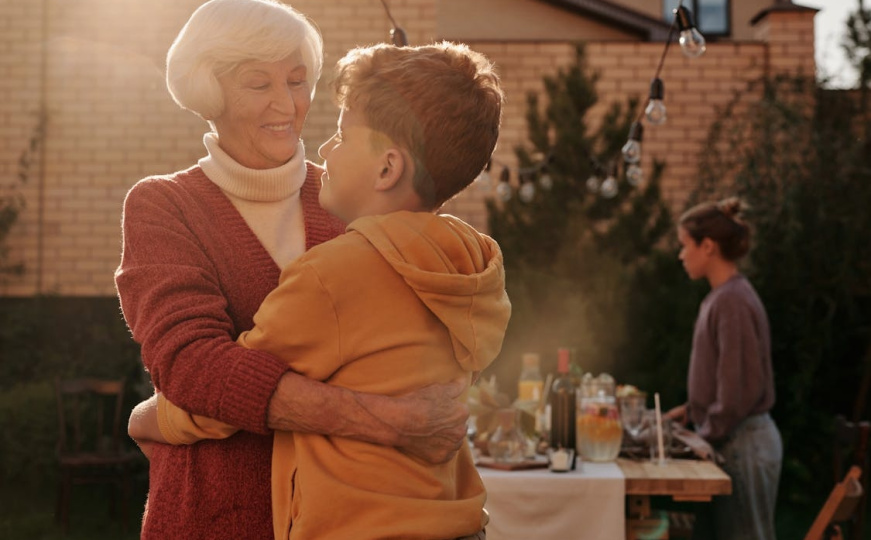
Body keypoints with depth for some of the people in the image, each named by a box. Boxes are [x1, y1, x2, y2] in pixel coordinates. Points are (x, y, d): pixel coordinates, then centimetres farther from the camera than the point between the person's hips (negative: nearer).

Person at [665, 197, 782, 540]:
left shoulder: (733, 301, -19)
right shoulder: (720, 297, 10)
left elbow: (742, 386, -21)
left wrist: (709, 434, -12)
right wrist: (692, 410, 12)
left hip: (742, 444, -9)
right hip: (729, 440, 9)